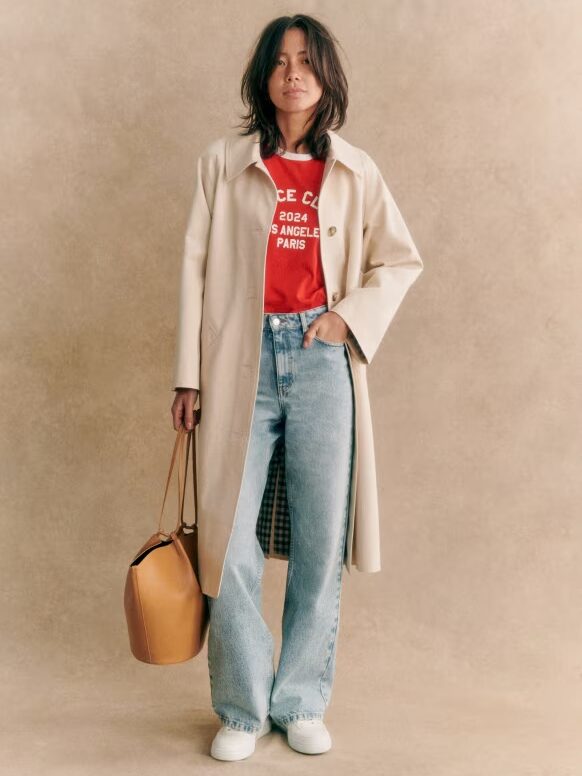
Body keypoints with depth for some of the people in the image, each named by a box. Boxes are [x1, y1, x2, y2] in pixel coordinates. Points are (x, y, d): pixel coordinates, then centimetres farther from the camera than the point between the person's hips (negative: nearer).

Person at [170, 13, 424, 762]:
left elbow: (402, 260, 16)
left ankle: (302, 703, 22)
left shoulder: (352, 171, 10)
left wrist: (352, 315, -2)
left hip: (320, 362, 1)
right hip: (241, 361, -1)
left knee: (321, 542, 5)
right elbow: (196, 268, 4)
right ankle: (242, 708, 17)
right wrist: (188, 376, 0)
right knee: (230, 543, -1)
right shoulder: (225, 163, 7)